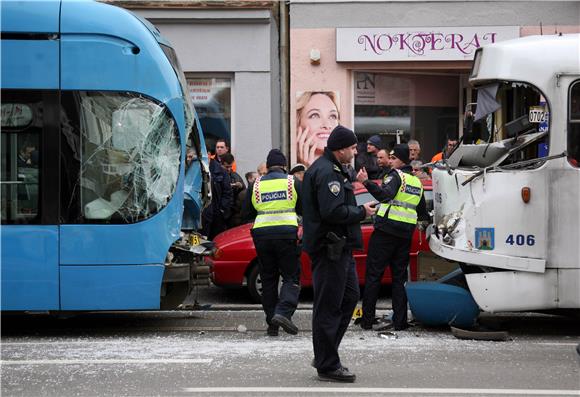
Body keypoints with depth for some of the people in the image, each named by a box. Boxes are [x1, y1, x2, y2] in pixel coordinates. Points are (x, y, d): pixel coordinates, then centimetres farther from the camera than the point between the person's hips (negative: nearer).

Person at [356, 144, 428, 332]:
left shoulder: (396, 175, -8)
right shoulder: (417, 181, 16)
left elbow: (385, 195, -28)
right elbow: (423, 212, 24)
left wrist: (366, 183, -39)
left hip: (386, 230, -7)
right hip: (405, 234, 7)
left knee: (373, 274, -1)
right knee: (400, 277, 10)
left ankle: (367, 319, -2)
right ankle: (400, 321, 4)